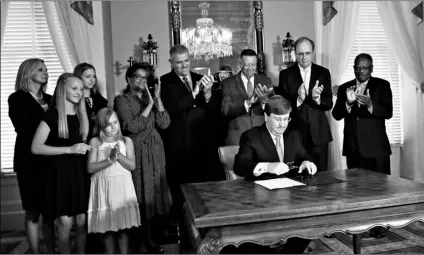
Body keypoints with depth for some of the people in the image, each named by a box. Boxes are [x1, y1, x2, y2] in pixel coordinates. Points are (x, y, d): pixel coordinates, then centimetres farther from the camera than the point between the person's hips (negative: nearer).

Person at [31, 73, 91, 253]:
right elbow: (35, 148, -13)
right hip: (60, 171, -4)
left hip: (80, 170, 5)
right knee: (65, 222, -3)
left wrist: (86, 148, 5)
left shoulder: (82, 115, 10)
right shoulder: (52, 115, -6)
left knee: (82, 220, 6)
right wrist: (69, 149, -20)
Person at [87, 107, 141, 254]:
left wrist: (119, 155, -17)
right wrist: (110, 160, -18)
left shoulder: (126, 141, 2)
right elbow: (91, 168, -9)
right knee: (107, 228, 9)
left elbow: (132, 165, -4)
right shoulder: (95, 142, -1)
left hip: (122, 187, 1)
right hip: (104, 187, 0)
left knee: (123, 228, 7)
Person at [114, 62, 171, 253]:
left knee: (153, 192, 10)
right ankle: (139, 238, 15)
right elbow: (131, 127, -18)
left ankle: (149, 236, 25)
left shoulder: (150, 97, 12)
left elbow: (164, 124, 0)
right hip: (137, 153, -5)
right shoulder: (122, 100, -4)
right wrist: (149, 105, -18)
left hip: (155, 152, 5)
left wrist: (157, 99, -9)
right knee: (140, 194, 0)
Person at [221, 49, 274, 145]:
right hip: (237, 137, -2)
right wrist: (247, 103, -23)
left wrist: (265, 100, -19)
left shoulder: (266, 81, 9)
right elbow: (226, 110, -8)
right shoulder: (228, 83, 3)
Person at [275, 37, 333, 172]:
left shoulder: (323, 73, 5)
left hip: (318, 133, 2)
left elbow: (329, 104, 1)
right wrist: (298, 99, -25)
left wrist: (317, 98, -21)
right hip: (295, 132, -2)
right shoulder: (286, 74, 0)